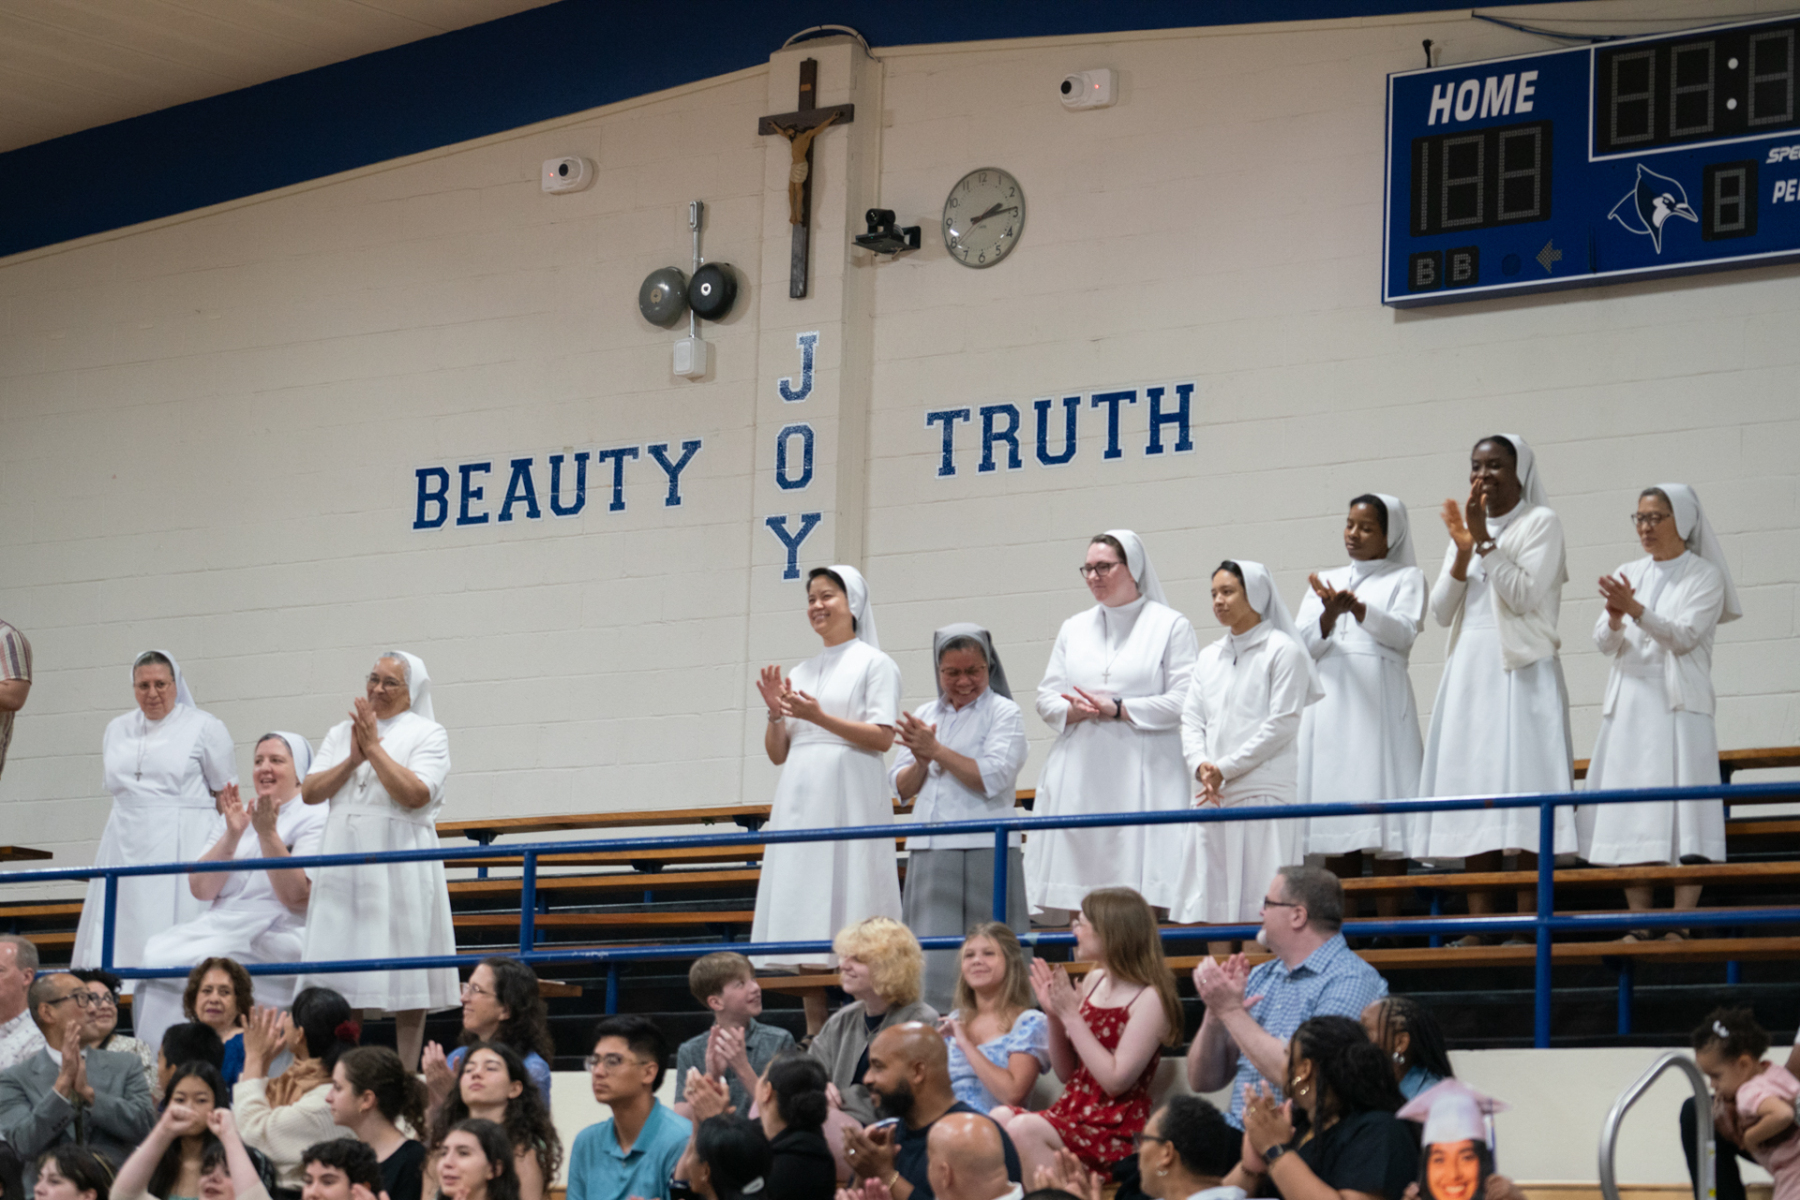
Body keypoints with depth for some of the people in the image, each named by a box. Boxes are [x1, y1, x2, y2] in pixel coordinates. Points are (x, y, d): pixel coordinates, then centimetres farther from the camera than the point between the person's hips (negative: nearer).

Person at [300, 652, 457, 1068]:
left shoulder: (427, 734, 2)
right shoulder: (341, 733, 17)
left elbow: (416, 794, -13)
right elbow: (309, 792, 7)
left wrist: (374, 748, -10)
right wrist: (353, 760, -7)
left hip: (400, 866, -4)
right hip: (344, 862, 5)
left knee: (404, 975, -4)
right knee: (337, 977, 1)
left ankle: (406, 1075, -1)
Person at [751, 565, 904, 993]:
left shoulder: (874, 664, 2)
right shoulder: (799, 673, 19)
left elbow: (882, 737, -9)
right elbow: (777, 753, 18)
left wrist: (820, 717, -17)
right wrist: (776, 714, -1)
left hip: (849, 800, -6)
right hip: (801, 802, 6)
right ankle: (814, 1026, 2)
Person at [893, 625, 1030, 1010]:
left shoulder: (1004, 714, 2)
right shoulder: (924, 717, 17)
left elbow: (992, 779, -11)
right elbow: (901, 787, 14)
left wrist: (937, 751, -9)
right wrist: (921, 763, -6)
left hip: (984, 851, -5)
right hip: (929, 852, 5)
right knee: (933, 960, 0)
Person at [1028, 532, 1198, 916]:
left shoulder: (1170, 626, 5)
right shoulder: (1073, 629, 20)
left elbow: (1183, 700, -5)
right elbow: (1047, 697, 16)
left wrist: (1117, 709, -11)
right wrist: (1074, 711, -7)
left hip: (1143, 776, -4)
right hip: (1080, 776, 4)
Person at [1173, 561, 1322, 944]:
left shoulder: (1282, 651, -1)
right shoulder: (1209, 657, 18)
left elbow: (1282, 725, -8)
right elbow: (1191, 719, 13)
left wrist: (1225, 769, -10)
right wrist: (1201, 766, -7)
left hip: (1262, 790, -6)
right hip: (1213, 795, 6)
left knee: (1257, 902, -8)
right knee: (1213, 900, 5)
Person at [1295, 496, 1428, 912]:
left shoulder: (1406, 578, 11)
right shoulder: (1326, 582, 21)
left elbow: (1404, 633, -6)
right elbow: (1304, 645, 9)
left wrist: (1359, 609, -24)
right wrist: (1330, 615, -12)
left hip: (1380, 703, -3)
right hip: (1330, 706, 3)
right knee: (1337, 819, -1)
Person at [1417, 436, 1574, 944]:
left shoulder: (1541, 522, 2)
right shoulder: (1467, 525, 18)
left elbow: (1525, 594, -10)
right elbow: (1441, 611, 9)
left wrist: (1484, 542, -13)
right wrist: (1463, 550, -3)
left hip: (1521, 672, -6)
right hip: (1469, 670, 6)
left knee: (1524, 791, -11)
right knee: (1472, 793, 0)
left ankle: (1529, 922, -12)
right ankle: (1479, 925, -1)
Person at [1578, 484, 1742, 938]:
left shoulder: (1704, 576, 2)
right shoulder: (1628, 575, 15)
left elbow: (1684, 636, -9)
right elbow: (1604, 643, 7)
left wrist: (1635, 609, -21)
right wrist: (1615, 617, -15)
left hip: (1679, 705, -4)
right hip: (1629, 705, 4)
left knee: (1682, 815, -11)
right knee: (1629, 817, -1)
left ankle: (1680, 926, -12)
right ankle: (1640, 926, 2)